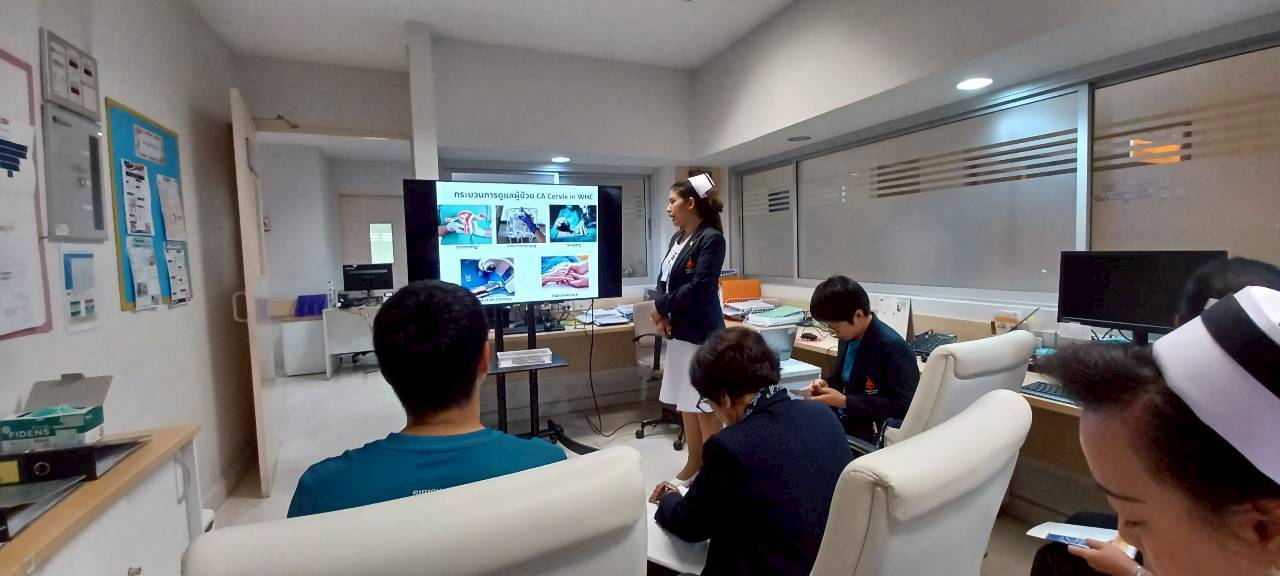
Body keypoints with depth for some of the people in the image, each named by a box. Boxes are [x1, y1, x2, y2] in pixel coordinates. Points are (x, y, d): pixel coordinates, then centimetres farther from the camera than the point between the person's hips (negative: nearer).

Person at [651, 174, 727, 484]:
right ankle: (694, 463, 32)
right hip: (679, 331, 9)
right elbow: (663, 278, 11)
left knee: (705, 405, 0)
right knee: (686, 401, 17)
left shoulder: (711, 238, -13)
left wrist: (661, 306, -9)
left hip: (701, 332, -9)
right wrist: (662, 315, -6)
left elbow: (699, 287, -20)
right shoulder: (677, 238, 13)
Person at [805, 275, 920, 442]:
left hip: (868, 434, -7)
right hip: (840, 420, 7)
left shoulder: (893, 347, -20)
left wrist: (845, 402, -21)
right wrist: (826, 383, -2)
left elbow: (902, 405, -19)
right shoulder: (848, 336, 2)